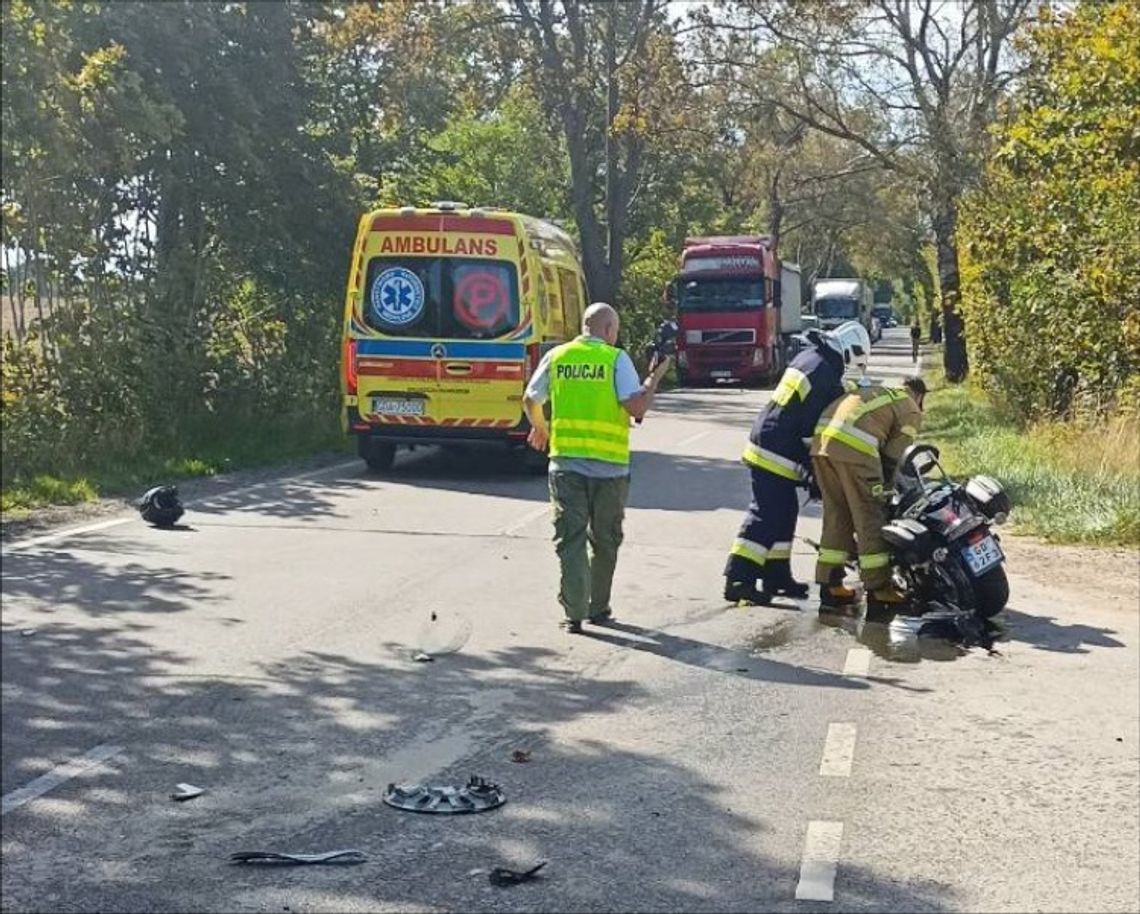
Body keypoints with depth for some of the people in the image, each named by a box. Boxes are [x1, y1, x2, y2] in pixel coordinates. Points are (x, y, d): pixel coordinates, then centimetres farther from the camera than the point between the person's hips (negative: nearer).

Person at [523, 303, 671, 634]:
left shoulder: (556, 357, 5)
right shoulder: (617, 359, -5)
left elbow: (530, 401, 13)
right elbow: (637, 406, -13)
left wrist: (540, 428, 33)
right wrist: (655, 377, 3)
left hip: (565, 462, 2)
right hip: (608, 464, -2)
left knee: (570, 538, 4)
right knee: (604, 541, 14)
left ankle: (574, 613, -4)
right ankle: (598, 609, 23)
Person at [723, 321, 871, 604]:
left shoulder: (808, 357, 12)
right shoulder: (826, 375, -17)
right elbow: (816, 425, -15)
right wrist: (815, 468, -7)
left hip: (765, 442, 10)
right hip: (776, 453, -10)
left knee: (784, 514, 16)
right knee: (766, 517, -10)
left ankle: (776, 576, 22)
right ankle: (738, 579, -13)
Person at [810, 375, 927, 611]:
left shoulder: (874, 392, 35)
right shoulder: (911, 411, 15)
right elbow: (893, 456, 8)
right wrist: (883, 487, 21)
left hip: (821, 438, 7)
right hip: (854, 447, -7)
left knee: (835, 515, 15)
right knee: (870, 518, 2)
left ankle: (830, 585, 18)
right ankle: (878, 591, 6)